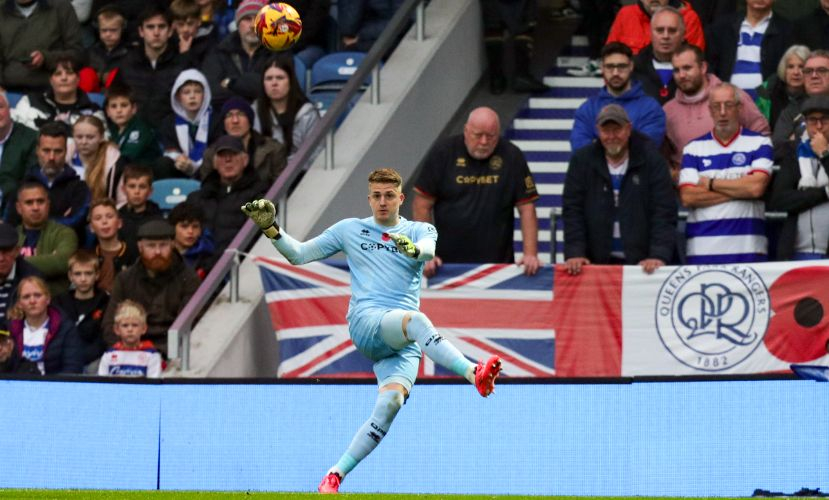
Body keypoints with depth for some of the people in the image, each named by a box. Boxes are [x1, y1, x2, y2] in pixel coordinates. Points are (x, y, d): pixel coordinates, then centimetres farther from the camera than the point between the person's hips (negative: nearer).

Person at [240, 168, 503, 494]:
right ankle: (474, 375, -52)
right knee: (416, 319, -35)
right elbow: (298, 254, 22)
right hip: (365, 322, -2)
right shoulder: (350, 230, 19)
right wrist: (270, 228, 6)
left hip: (404, 342, 2)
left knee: (391, 401, -22)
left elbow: (428, 249, -10)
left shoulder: (419, 231, 16)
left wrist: (415, 249, -34)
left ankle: (336, 474, -17)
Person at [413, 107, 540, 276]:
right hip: (448, 261, 0)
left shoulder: (511, 156, -2)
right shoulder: (443, 153, -3)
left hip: (498, 262, 0)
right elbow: (422, 205, -1)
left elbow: (526, 208, -1)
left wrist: (530, 254, -10)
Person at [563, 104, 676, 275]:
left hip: (642, 263, -1)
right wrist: (574, 253, -13)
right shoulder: (581, 160, 4)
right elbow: (572, 211, 0)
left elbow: (664, 212, -6)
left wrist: (659, 255, -18)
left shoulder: (651, 160, -1)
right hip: (597, 261, 1)